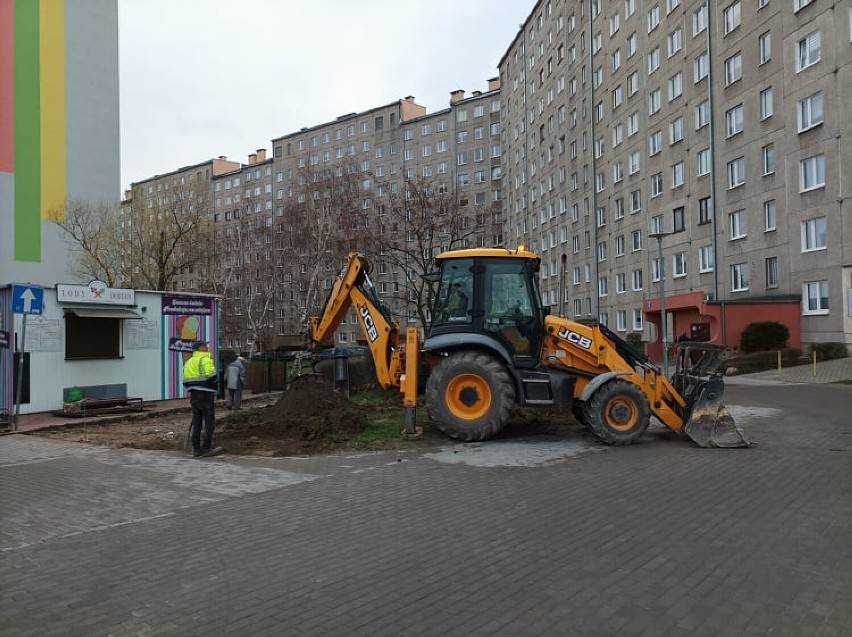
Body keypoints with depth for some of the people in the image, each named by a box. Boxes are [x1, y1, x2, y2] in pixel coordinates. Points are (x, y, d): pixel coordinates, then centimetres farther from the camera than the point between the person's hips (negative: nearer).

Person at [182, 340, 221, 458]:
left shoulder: (188, 362, 17)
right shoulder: (205, 360, -10)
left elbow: (185, 382, 16)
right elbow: (211, 377, -20)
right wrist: (215, 386, -2)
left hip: (193, 395, 8)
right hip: (205, 395, -8)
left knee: (196, 422, 13)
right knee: (209, 421, -1)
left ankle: (196, 448, 16)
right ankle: (206, 448, -1)